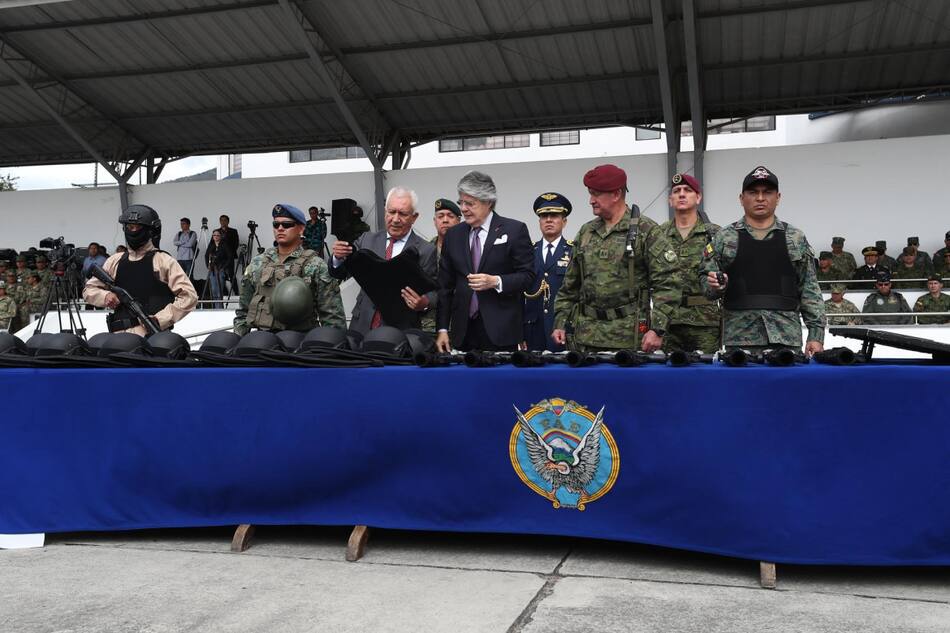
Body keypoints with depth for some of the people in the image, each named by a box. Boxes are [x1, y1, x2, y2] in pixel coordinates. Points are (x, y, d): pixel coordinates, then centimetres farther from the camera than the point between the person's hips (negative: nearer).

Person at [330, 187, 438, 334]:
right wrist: (338, 257, -12)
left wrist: (424, 303, -24)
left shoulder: (426, 251, -4)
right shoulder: (367, 239, 7)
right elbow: (338, 274, 9)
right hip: (362, 327, 3)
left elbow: (433, 291, -2)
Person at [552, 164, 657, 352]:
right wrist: (560, 323, 10)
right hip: (587, 335, 5)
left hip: (628, 335, -5)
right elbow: (570, 286, 17)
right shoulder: (585, 232, 13)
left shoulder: (645, 230, -4)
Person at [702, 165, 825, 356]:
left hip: (787, 338, 1)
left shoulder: (796, 239, 11)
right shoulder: (723, 238, 8)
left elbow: (810, 290, 9)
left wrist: (816, 334, 1)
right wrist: (715, 285, -14)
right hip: (739, 339, -1)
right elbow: (709, 288, 9)